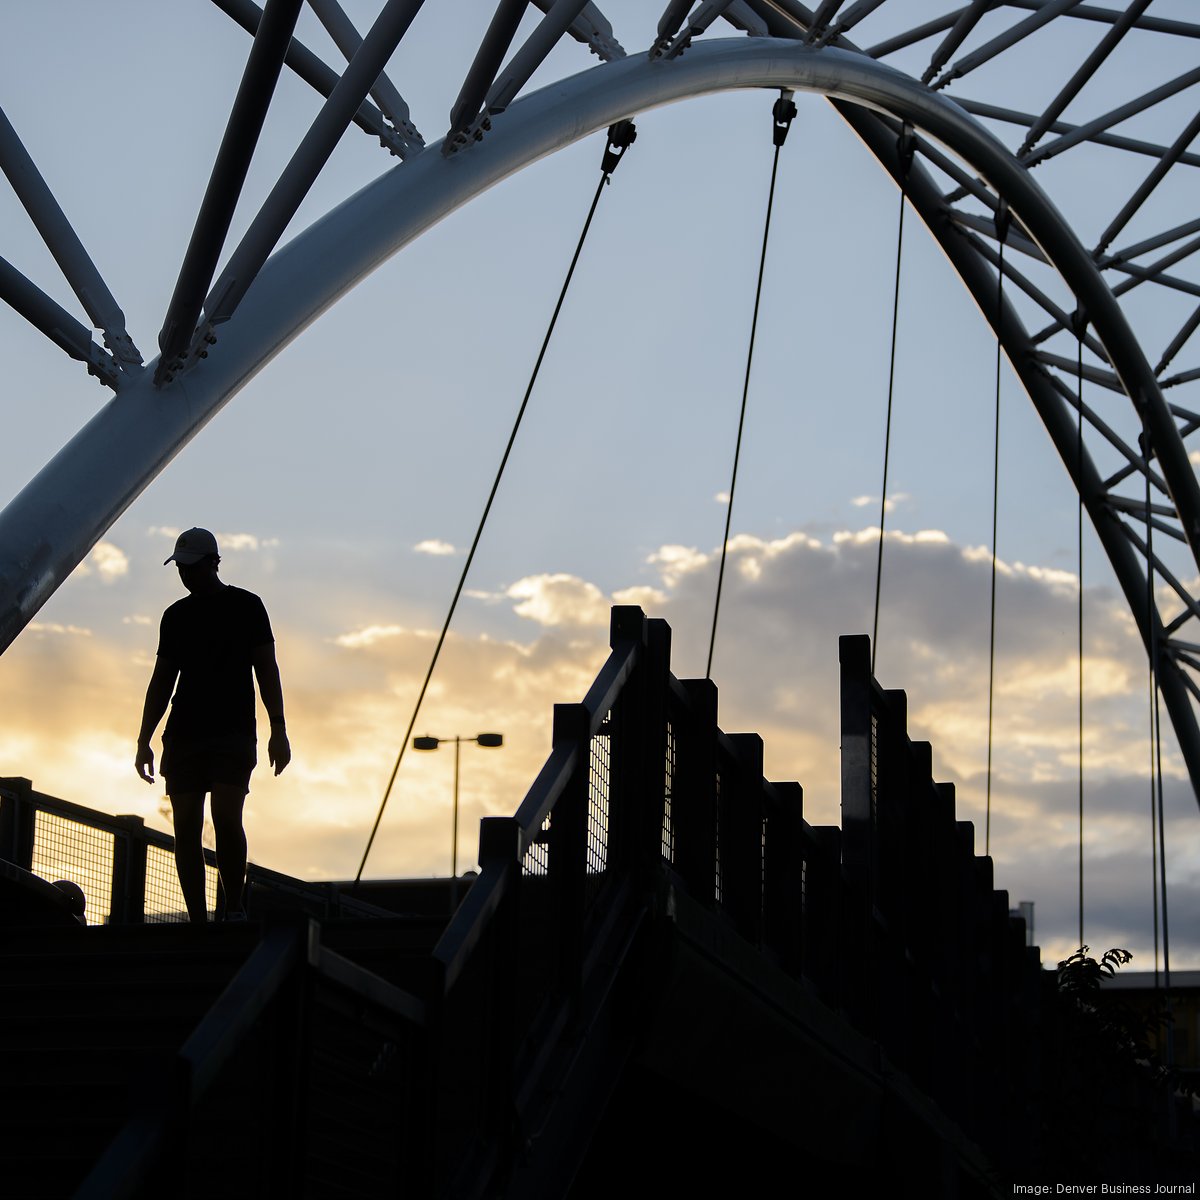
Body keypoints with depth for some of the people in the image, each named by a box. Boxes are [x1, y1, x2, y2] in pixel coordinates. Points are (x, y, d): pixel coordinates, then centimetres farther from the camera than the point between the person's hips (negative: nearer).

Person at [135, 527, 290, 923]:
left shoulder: (245, 606, 6)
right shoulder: (175, 615, 16)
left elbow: (266, 670, 3)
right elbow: (162, 680, 19)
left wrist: (278, 730, -6)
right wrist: (144, 740, 13)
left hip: (233, 731, -4)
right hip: (183, 734, 4)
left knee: (225, 815, -19)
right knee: (185, 826, -3)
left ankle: (234, 910, -9)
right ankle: (198, 922, -2)